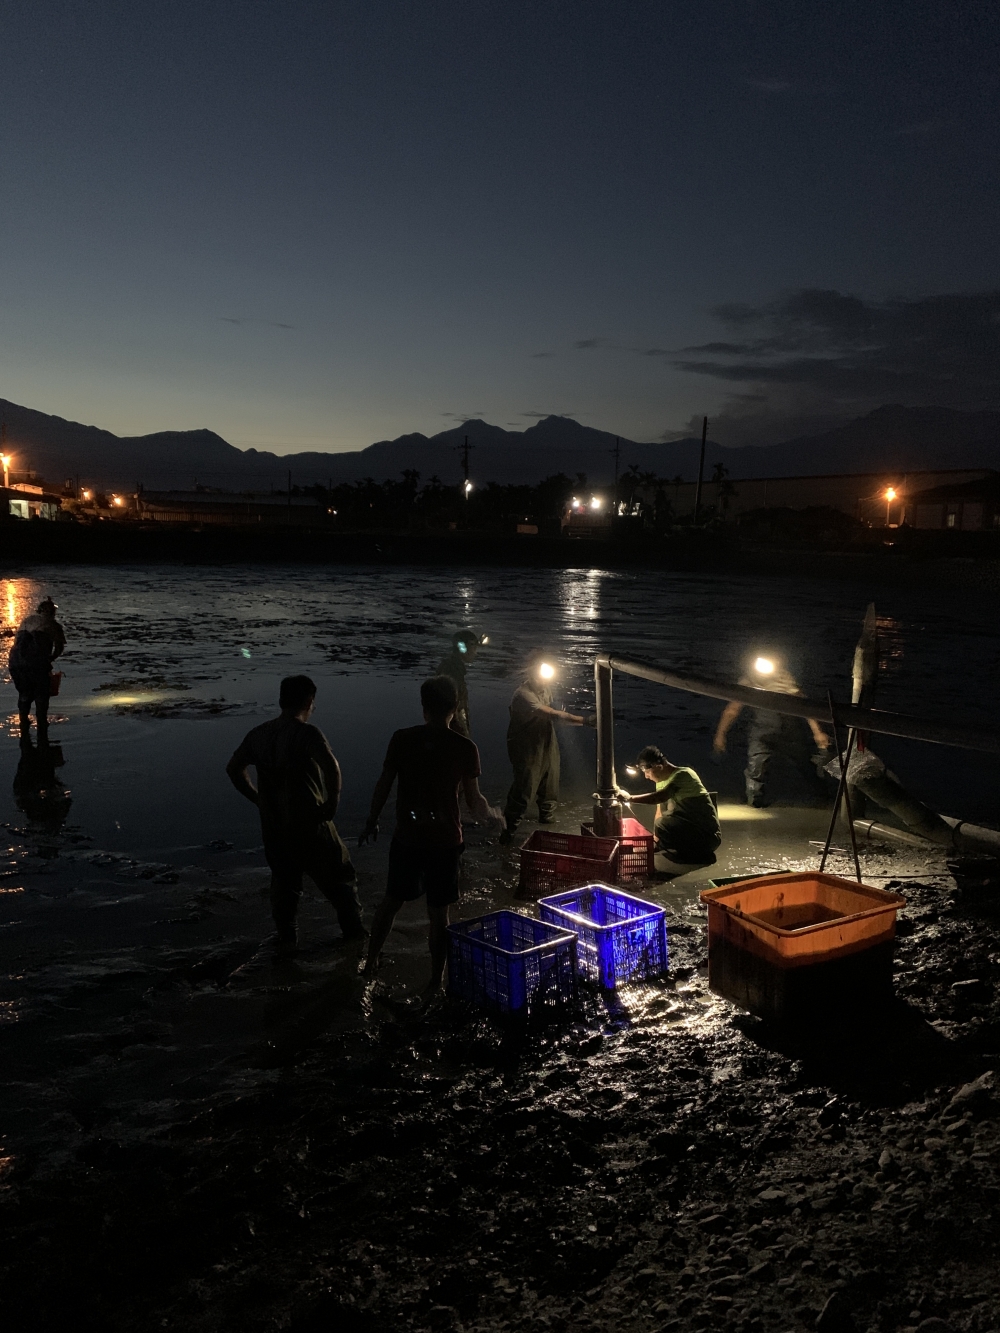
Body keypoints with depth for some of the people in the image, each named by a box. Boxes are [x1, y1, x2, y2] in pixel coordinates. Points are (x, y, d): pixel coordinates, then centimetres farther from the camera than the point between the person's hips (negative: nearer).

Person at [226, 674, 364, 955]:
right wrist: (332, 804, -17)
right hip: (309, 824, -5)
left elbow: (234, 769, 15)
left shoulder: (258, 734, 4)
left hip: (273, 825, 5)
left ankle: (286, 938, 26)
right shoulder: (306, 732, -17)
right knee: (340, 877, 13)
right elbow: (331, 767, -30)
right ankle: (355, 931, 23)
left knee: (283, 880, 22)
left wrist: (260, 800, 15)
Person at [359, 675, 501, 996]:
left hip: (407, 837, 2)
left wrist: (371, 822, 14)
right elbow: (474, 801, -4)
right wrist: (492, 813, 18)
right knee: (438, 913, 8)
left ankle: (371, 962, 32)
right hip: (444, 840, -2)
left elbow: (383, 785, 0)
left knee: (391, 900, 20)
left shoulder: (402, 739, -5)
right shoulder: (465, 748, -9)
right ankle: (435, 981, 16)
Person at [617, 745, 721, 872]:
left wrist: (629, 798, -28)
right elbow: (660, 812, 9)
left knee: (662, 826, -28)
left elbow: (659, 797, -33)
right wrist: (655, 840, -4)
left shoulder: (683, 775, -19)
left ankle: (702, 855, -10)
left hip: (707, 834, -10)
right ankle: (700, 855, 10)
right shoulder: (662, 781, 10)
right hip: (688, 831, 10)